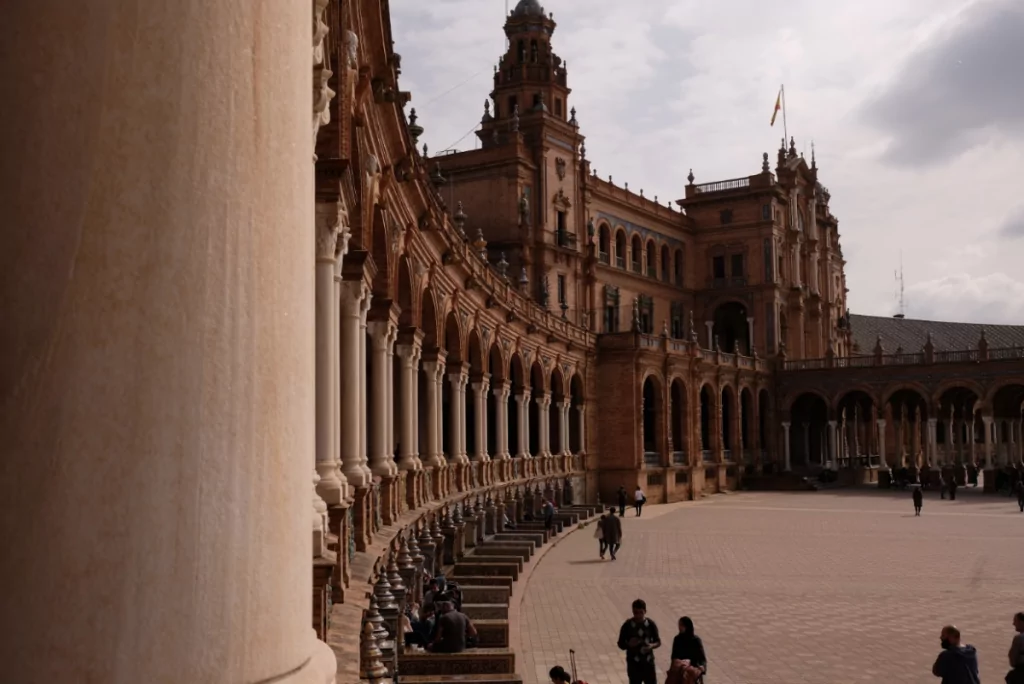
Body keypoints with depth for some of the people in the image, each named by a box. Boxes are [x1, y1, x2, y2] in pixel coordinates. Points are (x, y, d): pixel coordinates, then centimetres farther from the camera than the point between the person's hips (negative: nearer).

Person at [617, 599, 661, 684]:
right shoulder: (627, 625, -10)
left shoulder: (651, 624, -5)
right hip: (634, 663, -2)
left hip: (648, 662, 2)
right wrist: (629, 644, -24)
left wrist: (652, 645, -18)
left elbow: (658, 641, 3)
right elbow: (621, 644, -3)